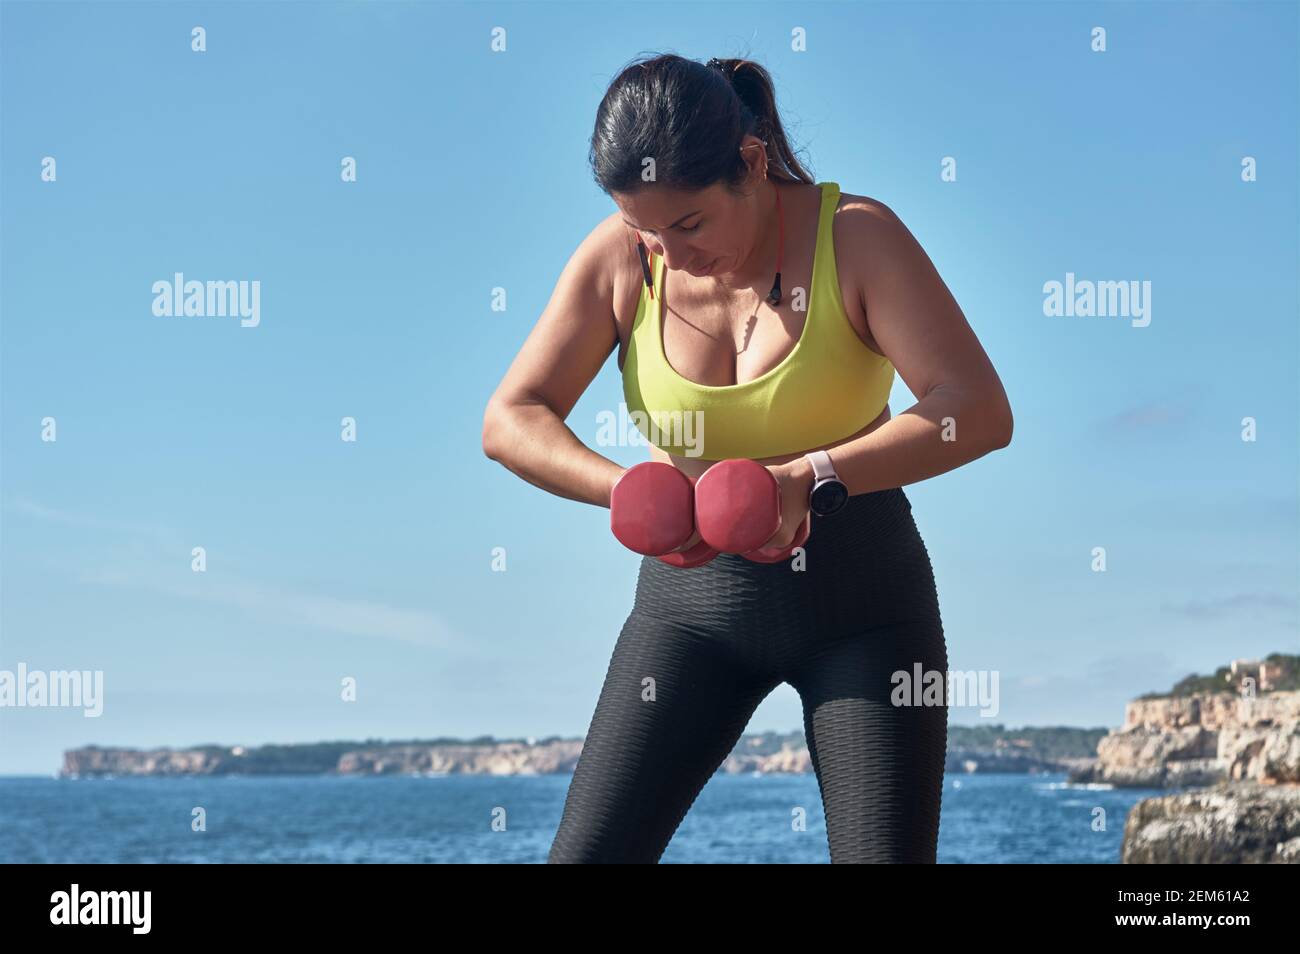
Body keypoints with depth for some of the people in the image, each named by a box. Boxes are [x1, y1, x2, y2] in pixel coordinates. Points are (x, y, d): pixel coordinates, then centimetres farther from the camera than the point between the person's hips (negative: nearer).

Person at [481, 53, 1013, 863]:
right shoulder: (620, 258, -7)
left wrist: (811, 480, -32)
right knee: (587, 853, -4)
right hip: (693, 593, 2)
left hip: (862, 602, -2)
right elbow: (510, 421, -7)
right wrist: (631, 491, -25)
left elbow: (980, 411, -22)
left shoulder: (857, 237, -14)